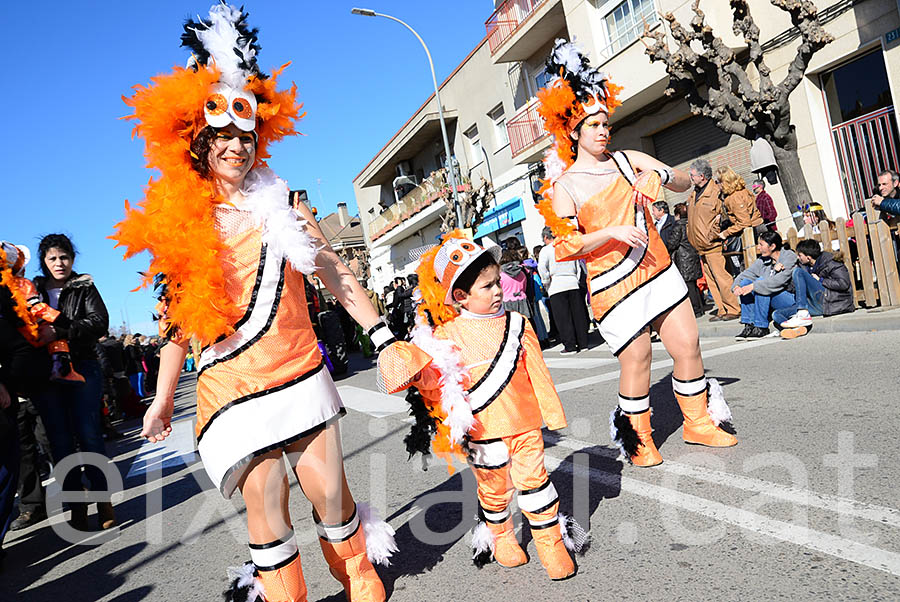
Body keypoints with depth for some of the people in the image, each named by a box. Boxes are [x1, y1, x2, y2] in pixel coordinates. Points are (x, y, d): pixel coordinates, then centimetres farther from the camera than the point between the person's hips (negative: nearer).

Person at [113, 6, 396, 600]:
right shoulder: (178, 221, 4)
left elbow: (337, 275, 5)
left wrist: (385, 339, -2)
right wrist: (164, 397, 14)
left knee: (330, 492, 4)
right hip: (231, 385, 0)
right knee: (266, 504, -3)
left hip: (301, 372, 1)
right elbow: (179, 314, 11)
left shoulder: (282, 204, 5)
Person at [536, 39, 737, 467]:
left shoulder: (627, 159, 11)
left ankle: (698, 422, 27)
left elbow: (684, 182, 15)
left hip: (658, 269, 5)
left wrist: (661, 175, -8)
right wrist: (612, 232, -20)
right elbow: (566, 245, -9)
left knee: (688, 344, 6)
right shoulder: (563, 186, -3)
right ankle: (639, 440, 18)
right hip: (613, 284, -5)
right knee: (636, 359, -3)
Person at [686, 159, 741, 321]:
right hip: (701, 247, 8)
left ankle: (734, 309, 3)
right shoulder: (694, 194, 14)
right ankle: (723, 311, 18)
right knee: (711, 281, 10)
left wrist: (712, 236, -15)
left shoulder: (716, 192, -12)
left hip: (713, 246, -8)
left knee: (721, 278, -7)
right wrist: (691, 237, 17)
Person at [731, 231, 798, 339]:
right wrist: (737, 286, -16)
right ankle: (749, 326, -13)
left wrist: (753, 286, -31)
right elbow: (744, 274, 7)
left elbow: (779, 280, -26)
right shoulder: (763, 260, 10)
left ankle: (762, 328, -25)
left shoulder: (789, 256, -10)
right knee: (745, 282, -9)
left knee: (760, 281, -28)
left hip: (791, 299, -7)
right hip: (773, 303, 7)